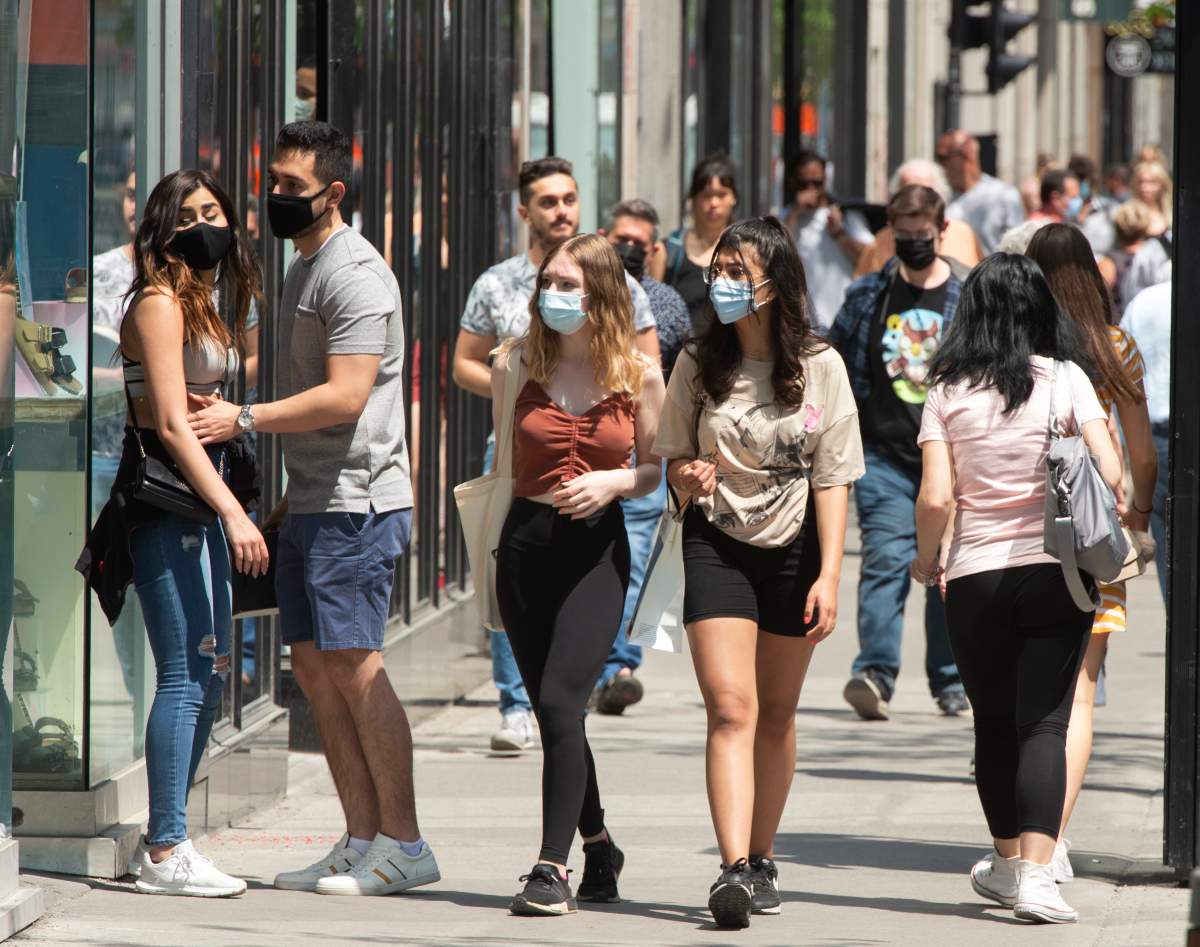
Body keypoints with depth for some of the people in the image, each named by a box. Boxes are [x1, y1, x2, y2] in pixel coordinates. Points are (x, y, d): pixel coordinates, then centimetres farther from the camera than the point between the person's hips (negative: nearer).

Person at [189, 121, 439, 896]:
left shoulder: (355, 274, -13)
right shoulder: (304, 269, 19)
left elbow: (345, 398, -21)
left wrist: (243, 420, -17)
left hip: (355, 505, -10)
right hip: (315, 502, 10)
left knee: (354, 664, -10)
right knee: (314, 665, 7)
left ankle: (402, 844, -7)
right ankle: (364, 840, 10)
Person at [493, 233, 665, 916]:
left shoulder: (639, 375, -2)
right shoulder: (517, 364, 2)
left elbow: (654, 469, 8)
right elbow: (505, 459, 12)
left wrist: (611, 483, -12)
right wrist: (487, 547, 11)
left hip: (597, 550, -3)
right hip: (526, 544, 3)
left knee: (559, 702, -16)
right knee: (554, 710, 9)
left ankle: (554, 866, -13)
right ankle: (599, 848, 28)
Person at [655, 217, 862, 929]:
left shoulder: (819, 366, -5)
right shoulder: (699, 364, -1)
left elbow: (832, 478, -6)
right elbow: (674, 457, 10)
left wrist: (829, 575, -13)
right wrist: (688, 476, -15)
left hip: (793, 548, 0)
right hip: (717, 543, 0)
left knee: (776, 712, 12)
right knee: (729, 708, -13)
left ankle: (762, 860, 26)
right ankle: (734, 870, -22)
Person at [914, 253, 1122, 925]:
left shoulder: (949, 391, -1)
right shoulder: (1065, 378, -3)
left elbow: (935, 497, -7)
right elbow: (1110, 475, -9)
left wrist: (927, 560, 12)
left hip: (975, 576, 1)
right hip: (1057, 571, -1)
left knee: (995, 724, 16)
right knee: (1045, 723, -2)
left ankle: (1008, 863, 29)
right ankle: (1034, 875, -15)